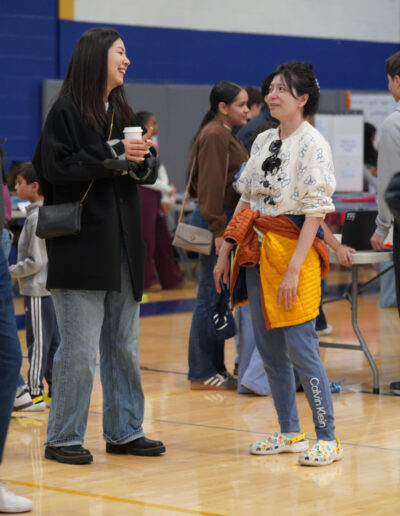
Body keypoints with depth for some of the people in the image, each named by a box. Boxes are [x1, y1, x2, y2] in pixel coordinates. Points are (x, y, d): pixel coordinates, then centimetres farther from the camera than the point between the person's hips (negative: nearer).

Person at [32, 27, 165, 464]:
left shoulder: (122, 112, 15)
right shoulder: (66, 112, -7)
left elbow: (146, 174, 16)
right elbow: (55, 166, -17)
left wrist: (142, 160, -7)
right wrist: (113, 152, -19)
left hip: (122, 247, 7)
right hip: (80, 247, -7)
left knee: (124, 345, 12)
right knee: (79, 348, -5)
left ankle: (124, 431, 21)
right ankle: (63, 438, 5)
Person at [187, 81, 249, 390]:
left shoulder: (226, 135, 19)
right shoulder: (214, 136, -13)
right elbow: (211, 185, -20)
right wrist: (218, 231, -23)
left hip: (226, 222, 10)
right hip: (216, 222, -10)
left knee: (219, 297, 12)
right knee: (211, 296, -6)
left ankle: (215, 367, 18)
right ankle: (202, 373, -2)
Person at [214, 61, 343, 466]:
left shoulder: (313, 145, -10)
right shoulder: (262, 142, 12)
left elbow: (316, 212, -15)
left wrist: (293, 269, -21)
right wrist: (224, 253, 13)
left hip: (294, 249, -7)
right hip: (257, 251, 7)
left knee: (300, 350, -8)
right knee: (269, 349, 10)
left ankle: (327, 439, 2)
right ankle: (289, 433, 21)